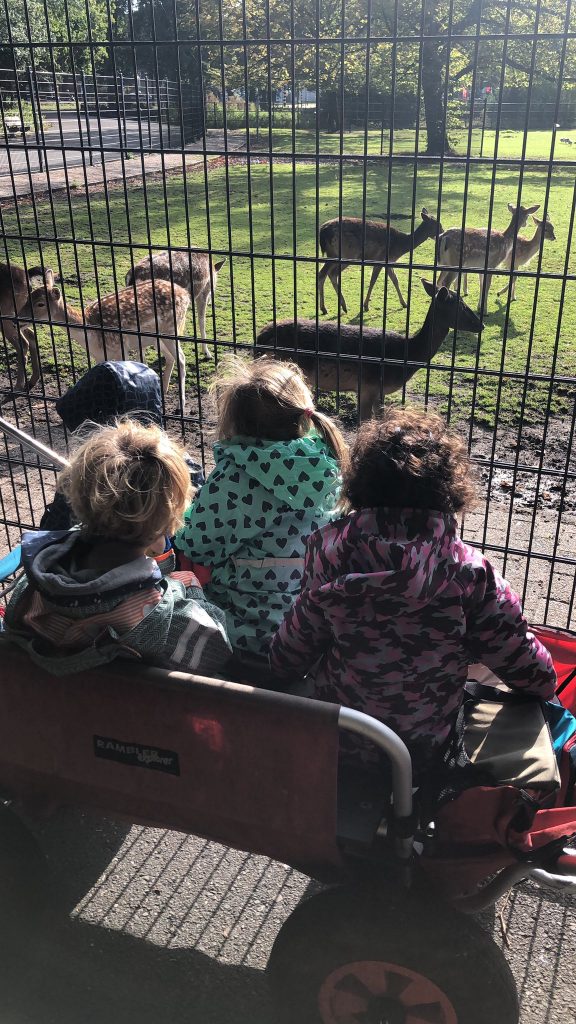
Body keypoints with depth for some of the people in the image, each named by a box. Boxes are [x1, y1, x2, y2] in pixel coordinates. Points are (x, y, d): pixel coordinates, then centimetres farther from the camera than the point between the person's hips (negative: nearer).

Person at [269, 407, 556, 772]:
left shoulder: (329, 551, -20)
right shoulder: (470, 573, -24)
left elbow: (287, 659, -8)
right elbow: (535, 677, -12)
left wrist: (281, 665, 15)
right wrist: (546, 683, 11)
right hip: (425, 749, -1)